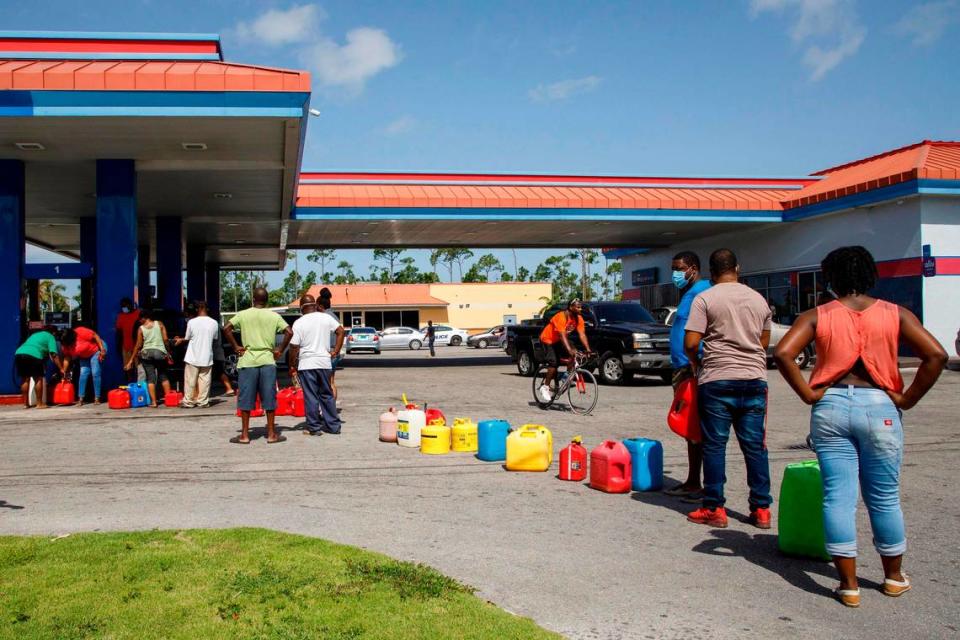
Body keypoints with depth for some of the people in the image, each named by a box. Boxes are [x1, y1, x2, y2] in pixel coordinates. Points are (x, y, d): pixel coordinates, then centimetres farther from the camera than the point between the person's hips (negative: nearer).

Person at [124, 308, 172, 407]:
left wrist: (131, 360, 10)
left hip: (146, 353, -1)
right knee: (163, 376, 14)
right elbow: (165, 339, -3)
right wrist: (167, 353, 7)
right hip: (160, 352, 1)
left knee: (150, 378, 1)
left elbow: (138, 345, 3)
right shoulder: (159, 324, 3)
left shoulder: (141, 329, 3)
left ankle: (153, 402, -4)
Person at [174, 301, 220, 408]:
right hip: (207, 357, 2)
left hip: (193, 357, -2)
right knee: (204, 379, 7)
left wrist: (180, 340, 21)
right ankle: (203, 401, 7)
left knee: (190, 380, 6)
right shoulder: (214, 323, -3)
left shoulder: (191, 322, -10)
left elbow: (187, 338, 0)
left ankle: (188, 401, 10)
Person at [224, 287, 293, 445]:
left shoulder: (243, 315, 1)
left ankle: (244, 435, 8)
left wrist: (235, 347, 0)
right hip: (268, 360, 0)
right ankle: (271, 434, 8)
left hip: (248, 361, 0)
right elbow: (289, 332, -8)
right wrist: (280, 350, 0)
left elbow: (226, 328, -8)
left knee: (246, 398, 5)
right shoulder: (274, 316, 1)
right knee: (269, 398, 5)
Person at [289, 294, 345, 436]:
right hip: (324, 362, 4)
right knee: (327, 395, 14)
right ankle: (333, 425, 17)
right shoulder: (326, 318, 4)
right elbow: (340, 331, 5)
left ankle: (314, 428, 5)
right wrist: (335, 351, 9)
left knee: (310, 397, 2)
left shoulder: (299, 323, -7)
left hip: (306, 364, -4)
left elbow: (294, 347, -9)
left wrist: (292, 366, 1)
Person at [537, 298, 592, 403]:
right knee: (554, 362, -20)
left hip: (559, 341, 7)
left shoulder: (579, 319, -11)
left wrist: (588, 349, -27)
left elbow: (582, 335, -15)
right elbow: (562, 336, -38)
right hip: (548, 339, -7)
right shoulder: (561, 317, -31)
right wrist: (570, 350, -49)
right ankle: (545, 387, -10)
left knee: (573, 357, -14)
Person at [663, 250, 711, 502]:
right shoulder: (688, 293, 19)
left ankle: (696, 484, 0)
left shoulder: (701, 292, -14)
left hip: (692, 368, -11)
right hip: (683, 368, 11)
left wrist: (695, 367, -26)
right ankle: (692, 483, 22)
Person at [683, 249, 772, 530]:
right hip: (754, 379, 4)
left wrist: (696, 363, 8)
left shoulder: (705, 299, -5)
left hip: (717, 380, -4)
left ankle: (714, 509, 6)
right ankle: (761, 509, 11)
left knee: (715, 446, 3)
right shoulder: (759, 299, 9)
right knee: (755, 446, 8)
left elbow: (690, 343, -11)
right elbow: (764, 342, 18)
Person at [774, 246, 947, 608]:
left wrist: (809, 395, -5)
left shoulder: (818, 316, 1)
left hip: (831, 408, 0)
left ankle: (849, 585, 9)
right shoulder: (894, 314, 2)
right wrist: (906, 399, -2)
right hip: (879, 407, 0)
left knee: (838, 497, 5)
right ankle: (894, 577, 30)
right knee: (884, 498, 14)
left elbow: (783, 353, -12)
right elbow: (936, 355, -7)